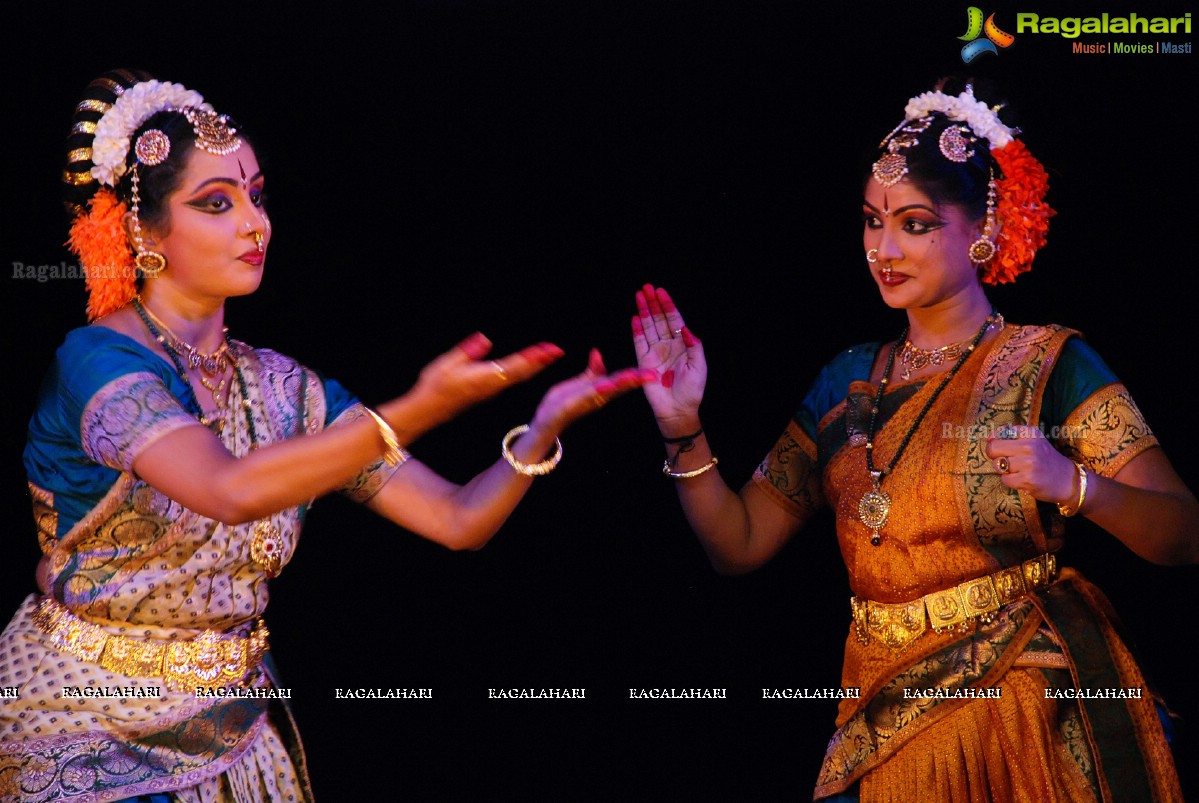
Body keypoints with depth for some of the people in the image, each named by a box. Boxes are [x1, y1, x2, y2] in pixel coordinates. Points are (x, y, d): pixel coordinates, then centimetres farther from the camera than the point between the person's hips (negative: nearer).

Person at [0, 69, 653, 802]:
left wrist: (545, 425, -21)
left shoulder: (287, 390, 3)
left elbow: (458, 520, -3)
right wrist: (417, 413, -40)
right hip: (86, 734, -5)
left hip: (231, 733, 6)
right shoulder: (97, 360, -16)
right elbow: (229, 489, -34)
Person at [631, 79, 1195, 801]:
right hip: (884, 719, 4)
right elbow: (741, 543, 8)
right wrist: (684, 430, -6)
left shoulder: (1047, 362, -5)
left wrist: (1071, 483, -31)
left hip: (1026, 713, -4)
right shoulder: (848, 383, 10)